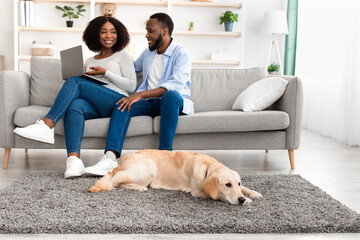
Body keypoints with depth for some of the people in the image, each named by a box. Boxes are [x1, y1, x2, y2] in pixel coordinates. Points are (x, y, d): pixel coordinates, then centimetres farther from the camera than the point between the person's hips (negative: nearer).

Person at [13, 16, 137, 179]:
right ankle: (74, 159, -52)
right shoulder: (89, 61, 29)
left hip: (116, 102, -4)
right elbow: (85, 89, 25)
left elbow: (131, 86, 5)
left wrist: (105, 72, -3)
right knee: (75, 105, -34)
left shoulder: (122, 55, 15)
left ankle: (47, 125, -34)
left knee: (74, 81, -23)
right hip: (96, 108, 4)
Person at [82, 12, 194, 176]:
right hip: (150, 102, 5)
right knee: (123, 104, -25)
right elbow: (134, 66, 42)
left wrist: (141, 94, -33)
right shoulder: (148, 53, 18)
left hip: (174, 102, -5)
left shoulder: (181, 54, -6)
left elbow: (175, 85, -24)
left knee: (170, 95, -40)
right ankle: (110, 158, -41)